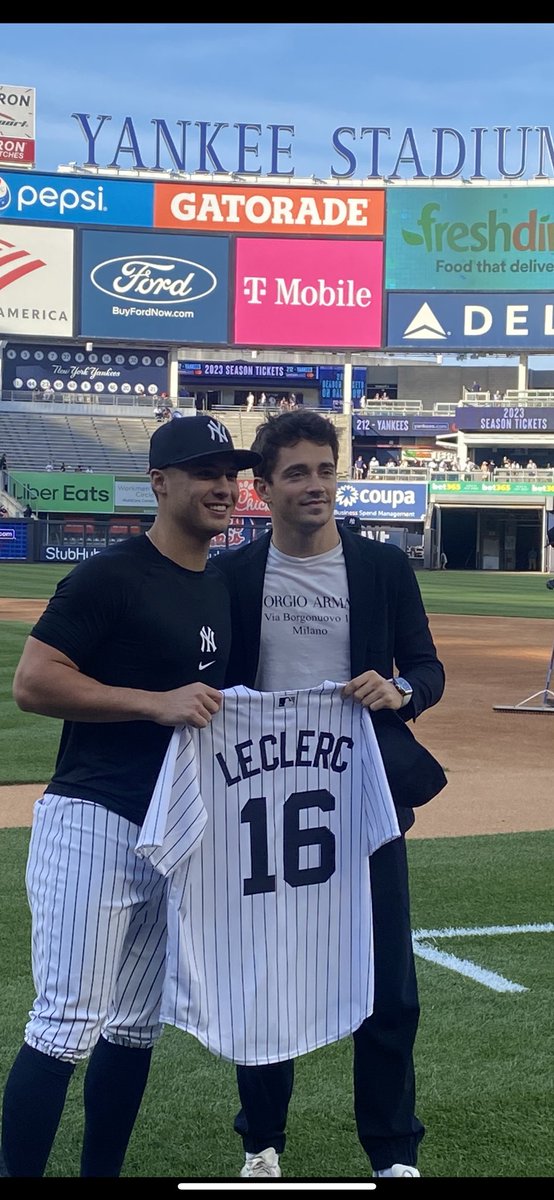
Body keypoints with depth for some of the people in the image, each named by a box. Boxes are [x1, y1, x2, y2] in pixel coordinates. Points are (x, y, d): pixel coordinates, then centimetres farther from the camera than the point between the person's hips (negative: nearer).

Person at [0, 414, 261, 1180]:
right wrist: (157, 703, -21)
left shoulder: (220, 589, 14)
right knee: (69, 1023, -10)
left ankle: (102, 1172, 24)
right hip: (95, 822, -8)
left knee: (137, 1026, 13)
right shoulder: (111, 577, -11)